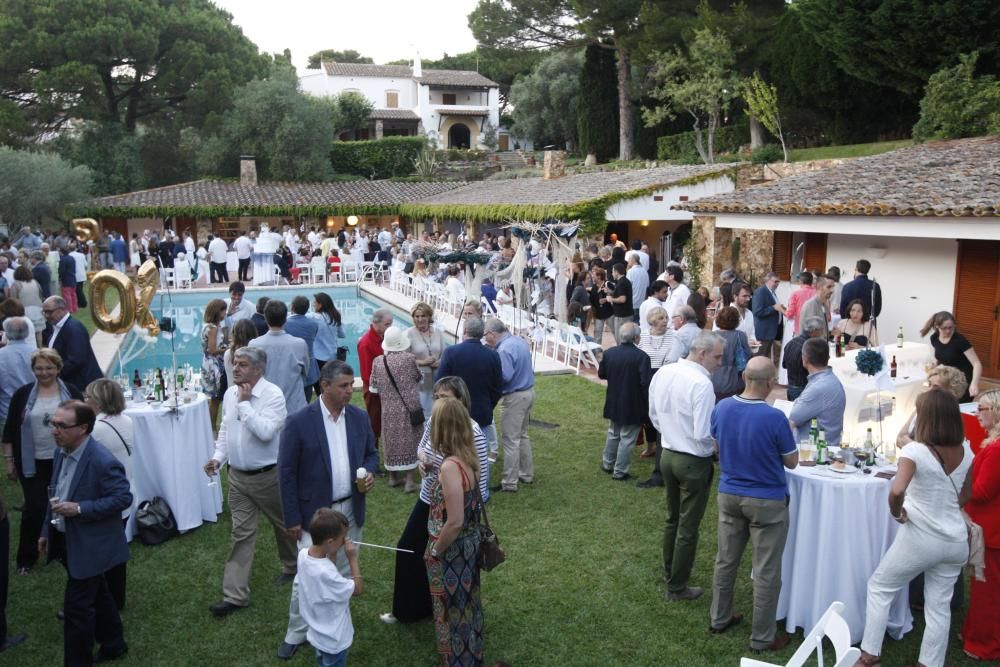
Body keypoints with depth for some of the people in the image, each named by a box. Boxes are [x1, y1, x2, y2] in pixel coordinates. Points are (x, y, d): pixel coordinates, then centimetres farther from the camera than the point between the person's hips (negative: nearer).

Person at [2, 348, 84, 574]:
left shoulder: (71, 393, -2)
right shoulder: (22, 394, -2)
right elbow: (9, 430, 3)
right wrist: (9, 460, 1)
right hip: (33, 462, 0)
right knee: (34, 507, 0)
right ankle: (26, 557, 16)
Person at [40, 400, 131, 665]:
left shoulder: (103, 461, -27)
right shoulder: (64, 451, 0)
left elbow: (123, 498, -23)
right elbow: (57, 494, 12)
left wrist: (79, 509, -28)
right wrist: (46, 531, 15)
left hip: (90, 545, -8)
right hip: (67, 540, 9)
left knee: (76, 606, 0)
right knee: (96, 594, 23)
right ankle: (113, 644, 40)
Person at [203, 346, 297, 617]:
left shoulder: (273, 395, -18)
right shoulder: (230, 394, 2)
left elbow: (265, 432, -30)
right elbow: (225, 429, 15)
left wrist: (245, 403, -24)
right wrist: (218, 457, 2)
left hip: (268, 475, -5)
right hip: (237, 475, 5)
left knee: (284, 524, 16)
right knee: (241, 534, 7)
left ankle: (292, 567, 42)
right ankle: (235, 595, 11)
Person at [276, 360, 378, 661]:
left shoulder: (360, 417, -2)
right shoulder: (299, 421, -15)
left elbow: (371, 453, 12)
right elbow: (286, 472, -11)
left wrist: (369, 473, -11)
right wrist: (292, 518, -10)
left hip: (351, 509, 4)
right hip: (314, 512, -4)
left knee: (343, 573, 17)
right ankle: (295, 634, 23)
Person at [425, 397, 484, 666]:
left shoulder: (450, 466, -30)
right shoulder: (469, 457, -5)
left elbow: (455, 522, -28)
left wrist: (434, 551, -14)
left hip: (451, 551, -8)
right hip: (469, 544, 8)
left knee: (451, 611, 13)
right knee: (466, 604, 27)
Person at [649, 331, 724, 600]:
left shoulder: (662, 373, -1)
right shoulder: (701, 384, -25)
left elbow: (654, 416, 10)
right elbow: (704, 434, -24)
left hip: (668, 454, 8)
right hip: (694, 462, -8)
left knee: (673, 518, 24)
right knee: (688, 527, 8)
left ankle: (670, 573, 39)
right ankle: (677, 587, 20)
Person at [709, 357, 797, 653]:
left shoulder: (721, 408, -8)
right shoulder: (775, 418, -24)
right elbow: (792, 462, -9)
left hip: (729, 495, 5)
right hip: (767, 501, -5)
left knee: (726, 560, 18)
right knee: (766, 571, 7)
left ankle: (720, 618, 33)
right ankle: (762, 637, 18)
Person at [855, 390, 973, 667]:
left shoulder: (915, 451, -20)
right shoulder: (966, 452, 0)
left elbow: (896, 491, -34)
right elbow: (965, 495, 14)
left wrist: (896, 513, -16)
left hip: (920, 538, -5)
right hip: (956, 540, 5)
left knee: (879, 587, 14)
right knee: (940, 606, 14)